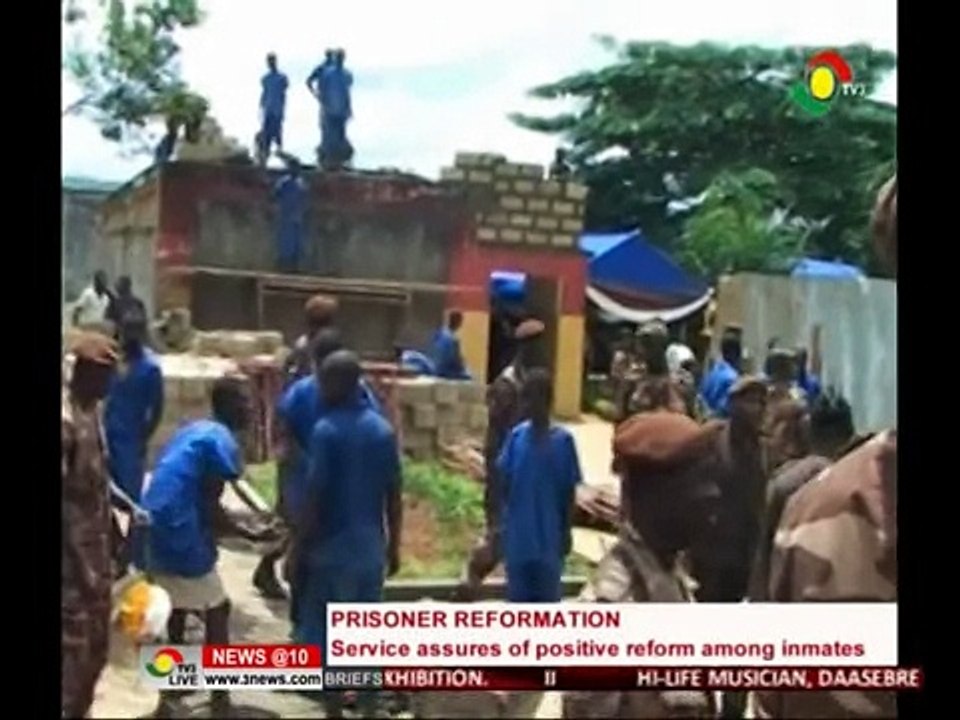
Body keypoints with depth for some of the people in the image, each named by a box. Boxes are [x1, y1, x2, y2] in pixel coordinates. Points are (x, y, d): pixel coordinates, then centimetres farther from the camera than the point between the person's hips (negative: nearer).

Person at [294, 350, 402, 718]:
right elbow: (394, 495, 6)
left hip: (332, 548, -5)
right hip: (370, 547, 5)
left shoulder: (326, 430, -14)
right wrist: (393, 546, 15)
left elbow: (313, 496, -15)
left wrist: (300, 550, -7)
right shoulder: (383, 430, 3)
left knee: (326, 636, 4)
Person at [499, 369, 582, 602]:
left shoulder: (563, 440, -8)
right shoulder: (516, 436, -1)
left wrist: (566, 532, -1)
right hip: (519, 533, 2)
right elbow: (504, 482, 3)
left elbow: (569, 492, -3)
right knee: (518, 594, 10)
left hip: (548, 534, -2)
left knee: (547, 594, 7)